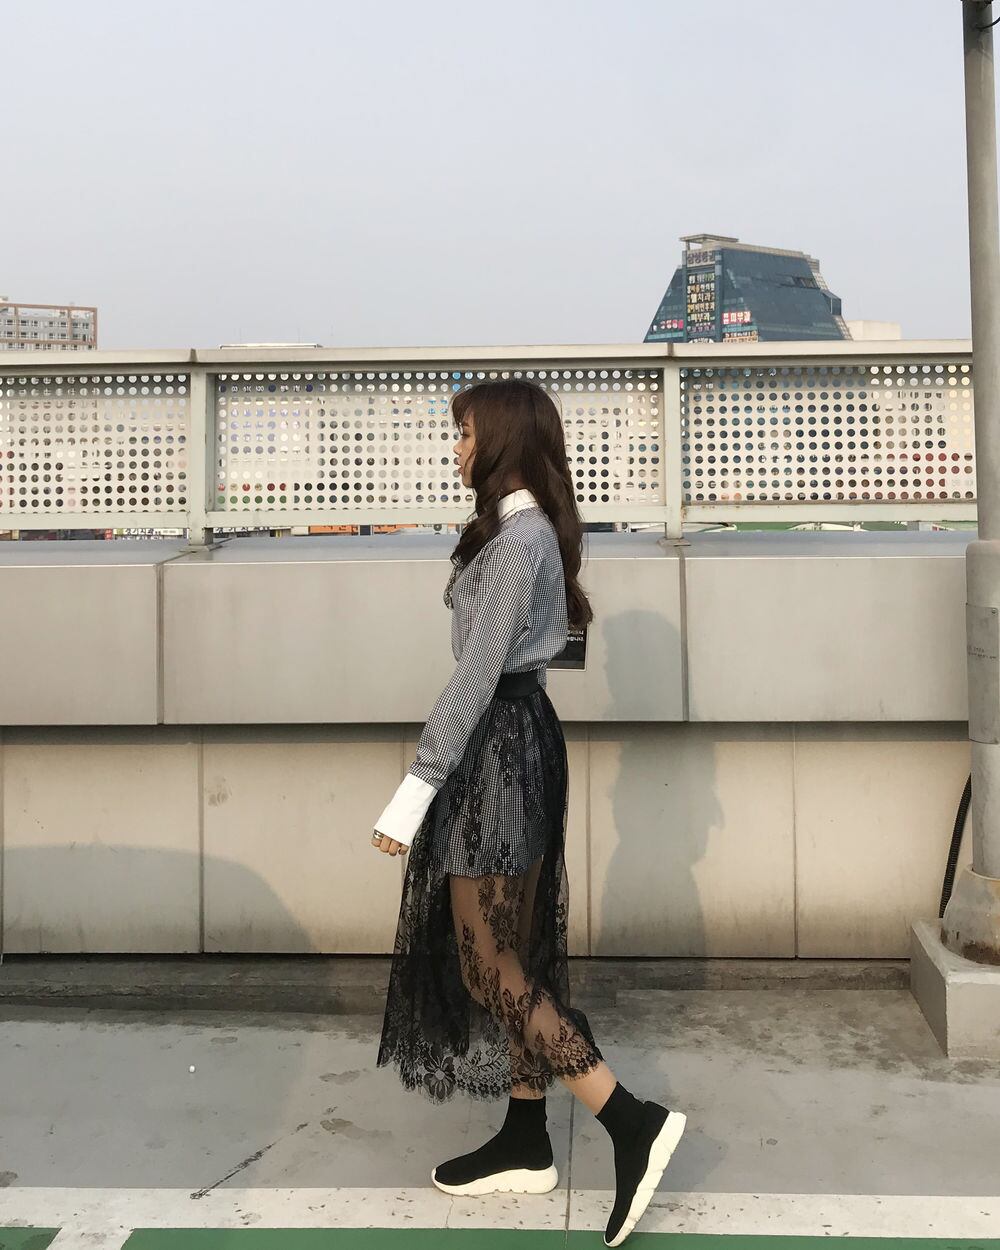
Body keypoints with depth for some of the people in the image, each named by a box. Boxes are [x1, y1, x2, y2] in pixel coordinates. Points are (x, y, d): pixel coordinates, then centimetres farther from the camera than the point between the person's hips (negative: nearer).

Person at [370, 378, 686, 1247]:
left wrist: (417, 787, -22)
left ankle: (632, 1123, -3)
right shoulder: (531, 530, 14)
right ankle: (525, 1144, 23)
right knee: (515, 953, 14)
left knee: (489, 962, -5)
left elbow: (478, 671, -22)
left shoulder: (518, 536, -16)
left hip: (500, 743, -10)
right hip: (517, 732, 10)